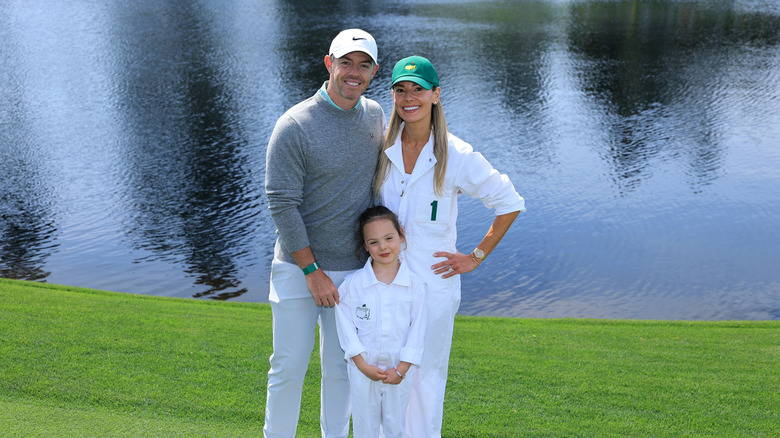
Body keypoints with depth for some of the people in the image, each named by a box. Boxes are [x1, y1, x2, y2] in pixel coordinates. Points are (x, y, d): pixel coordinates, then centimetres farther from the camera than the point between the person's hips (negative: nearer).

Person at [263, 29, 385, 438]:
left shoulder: (375, 115, 4)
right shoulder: (294, 126, -14)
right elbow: (281, 204, -15)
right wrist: (313, 271, -15)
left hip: (354, 268, 4)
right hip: (298, 267, -4)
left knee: (341, 366, 14)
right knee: (289, 366, 5)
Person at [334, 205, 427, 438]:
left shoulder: (414, 284, -6)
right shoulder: (352, 284, -8)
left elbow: (417, 330, -4)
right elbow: (346, 326, -6)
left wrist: (401, 369, -9)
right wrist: (363, 366, -11)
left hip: (399, 372, 1)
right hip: (363, 371, 0)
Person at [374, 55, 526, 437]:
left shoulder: (458, 157, -11)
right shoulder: (379, 147, -2)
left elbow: (511, 204, -2)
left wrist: (476, 257, -4)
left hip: (433, 282, -3)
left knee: (427, 379, 10)